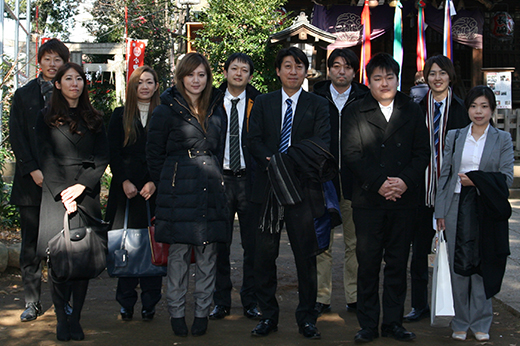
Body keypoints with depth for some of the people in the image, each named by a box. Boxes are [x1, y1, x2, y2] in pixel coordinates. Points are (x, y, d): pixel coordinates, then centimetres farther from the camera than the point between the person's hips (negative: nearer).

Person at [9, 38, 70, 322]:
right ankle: (32, 303, 10)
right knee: (31, 245, 2)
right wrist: (33, 170, -8)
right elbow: (16, 136, 3)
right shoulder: (23, 95, 9)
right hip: (31, 181, 1)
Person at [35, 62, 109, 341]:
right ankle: (61, 318, 2)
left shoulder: (94, 120, 15)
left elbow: (102, 157, 6)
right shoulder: (47, 118, 9)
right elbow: (46, 159, 0)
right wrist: (62, 193, -11)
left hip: (87, 194, 2)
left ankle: (76, 318, 3)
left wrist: (81, 186, -9)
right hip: (56, 196, -2)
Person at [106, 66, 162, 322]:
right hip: (126, 189, 1)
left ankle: (149, 303, 5)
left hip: (155, 189, -1)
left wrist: (155, 183, -9)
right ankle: (126, 303, 7)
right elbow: (113, 153, 6)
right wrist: (124, 182, -6)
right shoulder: (120, 116, 11)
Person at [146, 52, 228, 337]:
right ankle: (176, 312, 11)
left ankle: (202, 311, 14)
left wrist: (214, 178, 13)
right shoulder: (167, 110, 1)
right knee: (178, 252, 0)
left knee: (208, 252, 4)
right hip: (179, 191, -4)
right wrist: (164, 186, 2)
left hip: (211, 188, 4)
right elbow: (155, 153, 4)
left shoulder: (216, 109, 14)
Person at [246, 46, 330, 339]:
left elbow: (322, 143, -4)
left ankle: (307, 318, 12)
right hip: (267, 187, 2)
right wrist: (271, 161, -16)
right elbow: (254, 140, 4)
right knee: (264, 254, 5)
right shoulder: (263, 103, 13)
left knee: (306, 255, 2)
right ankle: (268, 315, 16)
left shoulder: (318, 105, 7)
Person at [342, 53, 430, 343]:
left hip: (404, 198, 2)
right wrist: (378, 183, -13)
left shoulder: (413, 112, 10)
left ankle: (393, 322, 16)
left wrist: (405, 181, -11)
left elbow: (422, 152, 5)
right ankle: (368, 324, 10)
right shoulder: (356, 112, 5)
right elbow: (351, 153, -3)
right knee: (368, 262, 1)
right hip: (368, 199, -1)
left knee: (398, 263, 6)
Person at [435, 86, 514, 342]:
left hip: (487, 211, -1)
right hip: (458, 208, 2)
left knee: (482, 266, 2)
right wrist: (440, 211, 3)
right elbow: (444, 175, 9)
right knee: (458, 266, 4)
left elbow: (507, 177, -1)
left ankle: (480, 323, 14)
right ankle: (461, 323, 15)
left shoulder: (503, 139, 5)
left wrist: (475, 179, -13)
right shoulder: (454, 137, 10)